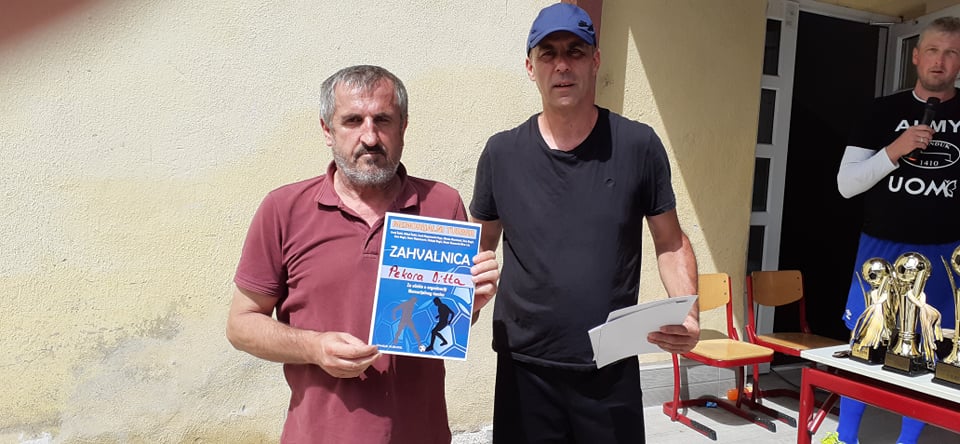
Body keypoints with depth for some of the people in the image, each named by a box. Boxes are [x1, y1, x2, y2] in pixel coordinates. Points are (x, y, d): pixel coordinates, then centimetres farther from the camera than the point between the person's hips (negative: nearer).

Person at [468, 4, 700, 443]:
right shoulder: (502, 153, -1)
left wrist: (687, 314, -13)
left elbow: (671, 244, 4)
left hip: (613, 368, 0)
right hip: (524, 367, 1)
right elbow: (478, 251, 8)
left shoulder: (638, 146, -4)